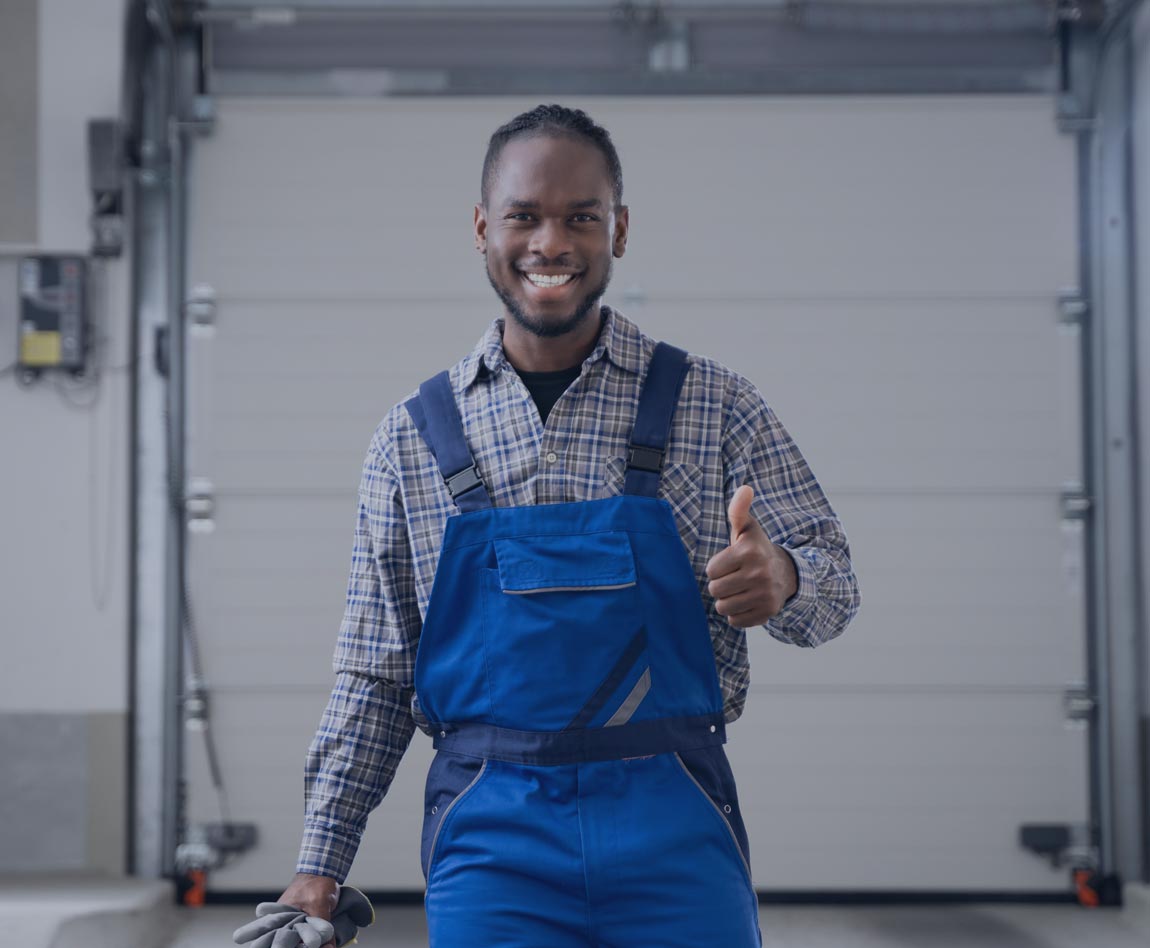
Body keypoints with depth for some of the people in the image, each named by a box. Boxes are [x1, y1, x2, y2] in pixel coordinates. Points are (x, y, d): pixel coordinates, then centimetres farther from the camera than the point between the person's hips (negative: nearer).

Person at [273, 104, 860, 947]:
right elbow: (375, 677, 11)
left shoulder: (714, 407, 4)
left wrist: (782, 579, -22)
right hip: (491, 836, 0)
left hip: (673, 824, 0)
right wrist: (320, 863, 6)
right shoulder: (413, 436, 7)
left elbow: (835, 579, 2)